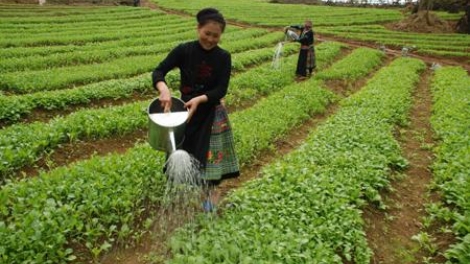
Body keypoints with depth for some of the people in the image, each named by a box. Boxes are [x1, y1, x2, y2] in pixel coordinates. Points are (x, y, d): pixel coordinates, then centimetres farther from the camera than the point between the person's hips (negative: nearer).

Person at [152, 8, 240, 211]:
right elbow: (158, 72, -13)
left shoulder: (223, 57, -8)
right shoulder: (183, 50, -10)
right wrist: (164, 90, -34)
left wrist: (200, 99, -28)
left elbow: (221, 90, -12)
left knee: (208, 156, 8)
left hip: (211, 114, 0)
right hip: (185, 110, 1)